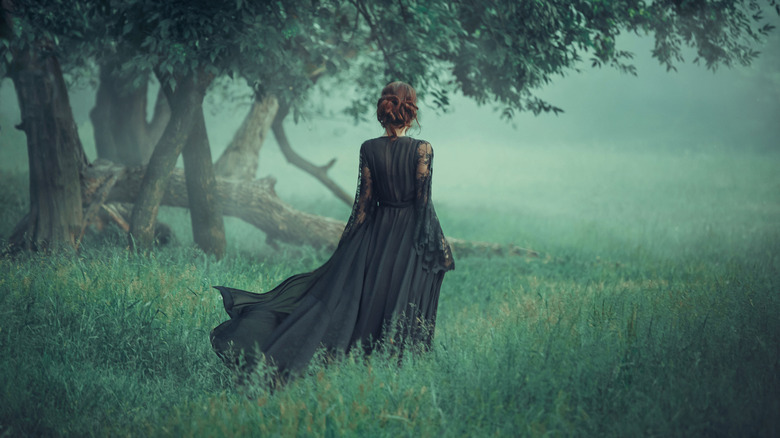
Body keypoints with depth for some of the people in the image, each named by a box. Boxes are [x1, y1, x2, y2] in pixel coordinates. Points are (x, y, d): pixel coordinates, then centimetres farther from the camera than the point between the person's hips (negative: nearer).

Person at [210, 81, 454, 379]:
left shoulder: (369, 149, -3)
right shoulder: (423, 150, -11)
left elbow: (364, 200, 1)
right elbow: (424, 201, -11)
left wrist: (349, 242, 11)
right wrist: (440, 246, -4)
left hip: (376, 233, 3)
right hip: (412, 241, -3)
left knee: (344, 296, 7)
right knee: (405, 310, 3)